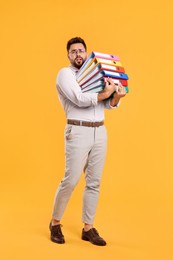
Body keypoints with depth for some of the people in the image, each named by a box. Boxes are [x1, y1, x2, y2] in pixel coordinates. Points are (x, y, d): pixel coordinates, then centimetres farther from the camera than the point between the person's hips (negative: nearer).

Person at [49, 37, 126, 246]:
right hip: (78, 132, -5)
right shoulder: (65, 74, -1)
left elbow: (110, 104, 5)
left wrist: (117, 96, -17)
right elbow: (79, 99, -17)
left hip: (99, 132, 6)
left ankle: (88, 228, 14)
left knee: (94, 182, 6)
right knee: (71, 180, -5)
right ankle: (55, 223, 15)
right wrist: (104, 94, -27)